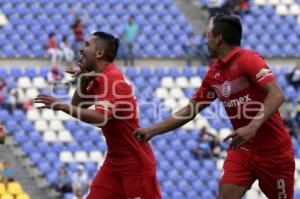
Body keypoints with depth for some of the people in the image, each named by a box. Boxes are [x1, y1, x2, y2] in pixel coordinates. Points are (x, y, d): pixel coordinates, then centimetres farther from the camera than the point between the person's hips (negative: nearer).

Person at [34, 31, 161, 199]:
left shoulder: (113, 78, -20)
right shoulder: (99, 78, 9)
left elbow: (101, 118, -33)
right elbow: (77, 107, 16)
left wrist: (62, 106, -35)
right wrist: (83, 80, 0)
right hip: (114, 162, 9)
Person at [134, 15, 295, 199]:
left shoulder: (248, 59, -15)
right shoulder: (214, 74, 7)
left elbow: (277, 95, -26)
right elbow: (190, 110, 16)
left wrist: (252, 127, -36)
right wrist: (152, 131, 13)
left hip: (273, 150, -6)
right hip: (242, 149, 6)